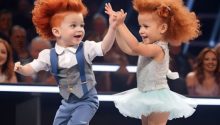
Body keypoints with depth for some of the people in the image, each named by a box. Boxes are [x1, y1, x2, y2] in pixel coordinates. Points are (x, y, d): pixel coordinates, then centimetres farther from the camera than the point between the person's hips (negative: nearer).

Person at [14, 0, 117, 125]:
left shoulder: (86, 48, -12)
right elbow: (32, 68, 0)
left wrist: (112, 28, -38)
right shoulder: (49, 55, -6)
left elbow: (104, 47, -24)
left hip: (87, 100, -4)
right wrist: (21, 69, -22)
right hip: (67, 101, 5)